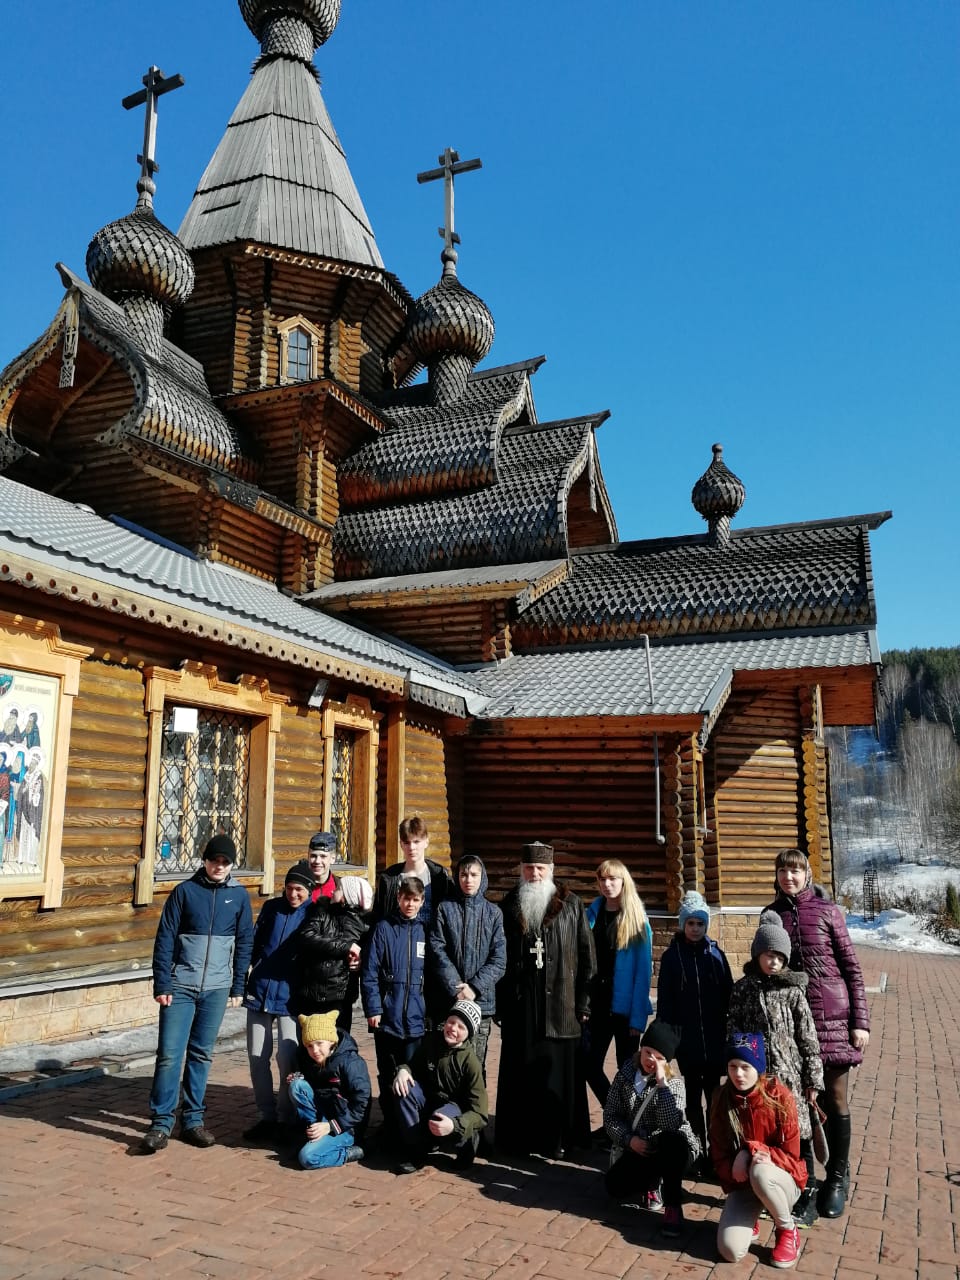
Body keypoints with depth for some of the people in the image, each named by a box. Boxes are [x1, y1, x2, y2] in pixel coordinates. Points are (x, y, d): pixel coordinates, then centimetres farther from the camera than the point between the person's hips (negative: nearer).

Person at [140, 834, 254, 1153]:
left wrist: (238, 987, 4)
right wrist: (162, 984, -7)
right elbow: (165, 938, -2)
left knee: (201, 1055, 9)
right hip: (180, 986, -1)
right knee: (169, 1054, -3)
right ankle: (161, 1122, 9)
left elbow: (244, 944, 7)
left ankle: (192, 1120, 21)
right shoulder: (185, 890, -2)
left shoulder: (239, 896, 3)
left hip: (216, 989, 2)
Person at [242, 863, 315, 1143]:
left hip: (291, 995, -3)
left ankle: (285, 1118, 12)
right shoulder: (271, 907, 6)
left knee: (288, 1059, -5)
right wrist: (245, 976, 9)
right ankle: (267, 1116, 21)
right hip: (259, 991, 3)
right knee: (257, 1056, 6)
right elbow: (254, 942, 12)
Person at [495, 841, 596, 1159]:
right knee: (520, 1071, 6)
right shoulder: (510, 905, 7)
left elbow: (586, 956, 1)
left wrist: (583, 1002, -2)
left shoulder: (570, 905, 1)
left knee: (557, 1071, 3)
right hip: (519, 1003, 2)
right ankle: (520, 1139, 17)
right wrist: (499, 1002, 2)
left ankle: (554, 1139, 16)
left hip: (559, 1003, -1)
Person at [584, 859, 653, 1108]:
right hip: (596, 1003, 4)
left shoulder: (637, 919, -7)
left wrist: (638, 1017, -14)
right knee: (589, 1065, 5)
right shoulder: (592, 913, 4)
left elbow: (643, 970, -9)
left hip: (625, 1006, -3)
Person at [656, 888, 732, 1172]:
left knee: (714, 1097, 6)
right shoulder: (672, 955, 0)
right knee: (692, 1098, 6)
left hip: (714, 1039, 1)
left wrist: (728, 1032, 1)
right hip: (686, 1040, -1)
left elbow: (728, 995, 5)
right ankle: (698, 1153, 16)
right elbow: (664, 1000, 0)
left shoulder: (715, 954, 4)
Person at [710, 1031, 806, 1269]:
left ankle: (788, 1230, -8)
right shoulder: (722, 1100, -9)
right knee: (730, 1251, -20)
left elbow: (790, 1154, -14)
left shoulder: (779, 1096, -18)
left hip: (781, 1180, -2)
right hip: (742, 1183, 2)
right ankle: (748, 1219, 15)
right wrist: (734, 1169, -26)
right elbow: (718, 1156, -3)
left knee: (760, 1171, -37)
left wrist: (751, 1151, -29)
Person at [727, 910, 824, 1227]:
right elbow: (731, 1031, 5)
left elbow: (809, 1038, -2)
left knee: (798, 1136, 3)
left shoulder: (793, 991, -4)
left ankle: (807, 1199, 18)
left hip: (789, 1076, -2)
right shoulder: (742, 989, 1)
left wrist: (813, 1079, -2)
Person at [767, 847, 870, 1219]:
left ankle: (838, 1178, 20)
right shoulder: (772, 915, 4)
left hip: (832, 1016, -2)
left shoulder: (827, 910, -4)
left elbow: (851, 967, -2)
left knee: (834, 1100, 6)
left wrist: (860, 1021, -6)